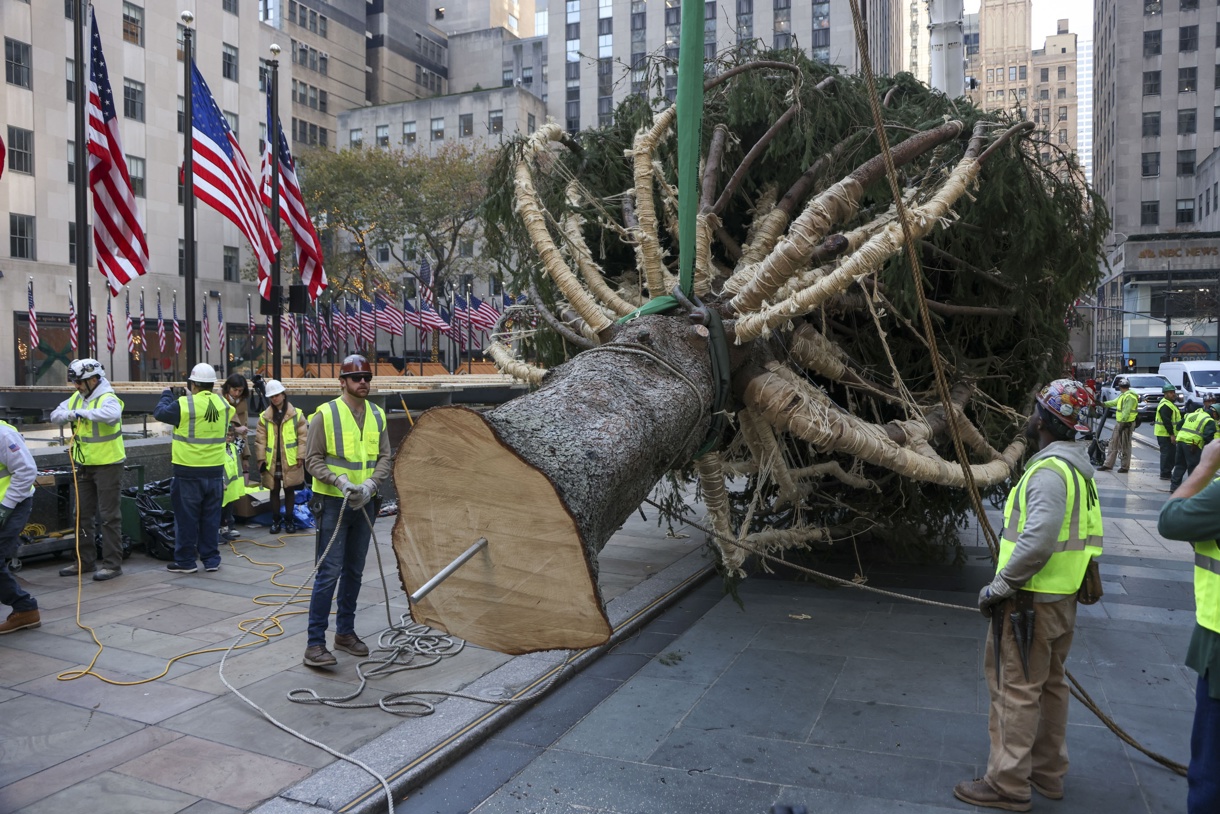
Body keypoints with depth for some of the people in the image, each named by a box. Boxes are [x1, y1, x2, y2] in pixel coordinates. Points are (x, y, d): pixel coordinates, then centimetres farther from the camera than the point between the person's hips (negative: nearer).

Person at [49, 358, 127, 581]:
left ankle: (112, 563, 4)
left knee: (109, 516, -3)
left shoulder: (108, 398, -16)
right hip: (85, 465, 8)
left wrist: (84, 412, -30)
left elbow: (112, 415, -37)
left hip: (108, 465, -8)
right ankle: (85, 560, 26)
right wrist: (69, 415, -14)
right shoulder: (76, 398, 9)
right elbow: (55, 414, 6)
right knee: (83, 514, 15)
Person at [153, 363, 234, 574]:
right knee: (211, 517, 12)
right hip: (215, 471, 4)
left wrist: (167, 395, 19)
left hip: (189, 472, -4)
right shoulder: (223, 404, 0)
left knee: (186, 518, 7)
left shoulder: (183, 404, -15)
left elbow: (159, 412, 0)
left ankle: (185, 560, 14)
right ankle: (211, 559, 17)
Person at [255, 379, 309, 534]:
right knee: (274, 491, 10)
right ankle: (275, 520, 20)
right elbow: (260, 440, 2)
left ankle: (289, 520, 19)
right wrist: (261, 459, -4)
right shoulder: (264, 417, 4)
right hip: (272, 461, 2)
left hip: (291, 461, -1)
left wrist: (301, 457, -7)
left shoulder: (296, 414, 0)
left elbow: (303, 437, -2)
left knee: (290, 491, 8)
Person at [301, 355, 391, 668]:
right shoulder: (326, 414, -9)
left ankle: (345, 632, 28)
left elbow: (385, 457, 5)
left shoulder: (378, 415, 6)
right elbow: (313, 458, -9)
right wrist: (341, 481, -22)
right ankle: (315, 643, 0)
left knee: (354, 571, 14)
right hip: (333, 502, -6)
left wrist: (370, 483, -12)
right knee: (329, 572, -7)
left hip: (364, 502, 6)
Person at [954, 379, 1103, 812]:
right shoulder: (1078, 467, 11)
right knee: (1050, 685, 19)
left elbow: (1037, 541, -31)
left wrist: (999, 586, -20)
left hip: (1031, 599, -10)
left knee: (1016, 691, -1)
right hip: (1061, 597, 10)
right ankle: (1048, 772, 33)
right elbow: (1090, 536, 17)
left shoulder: (1050, 469, -21)